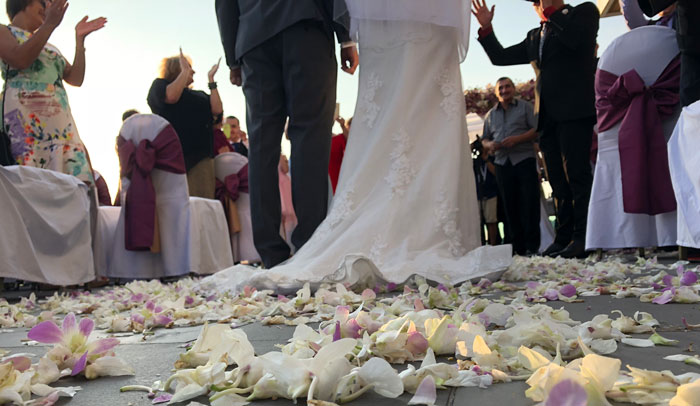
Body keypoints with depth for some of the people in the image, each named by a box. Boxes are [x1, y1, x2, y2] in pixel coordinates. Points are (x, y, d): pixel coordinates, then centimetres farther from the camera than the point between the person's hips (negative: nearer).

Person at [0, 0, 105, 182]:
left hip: (60, 120, 6)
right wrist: (49, 24, -9)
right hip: (25, 116, -6)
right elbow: (20, 59, -7)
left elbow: (76, 79, 20)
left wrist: (80, 38, 18)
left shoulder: (49, 47, 31)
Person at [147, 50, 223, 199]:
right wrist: (184, 70, 2)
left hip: (201, 155, 4)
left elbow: (217, 109, 9)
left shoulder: (199, 95, 28)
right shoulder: (160, 84, 15)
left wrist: (211, 79, 15)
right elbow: (171, 96, -9)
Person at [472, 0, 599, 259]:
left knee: (576, 174, -10)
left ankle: (583, 238, -8)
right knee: (558, 181, 5)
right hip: (547, 116, 6)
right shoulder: (534, 37, 24)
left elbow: (574, 38, -14)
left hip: (574, 110, -6)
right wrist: (486, 28, 12)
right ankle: (563, 237, 7)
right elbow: (500, 57, 23)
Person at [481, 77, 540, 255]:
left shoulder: (525, 107, 7)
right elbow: (485, 139, 19)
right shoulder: (490, 115, 19)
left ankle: (532, 246, -6)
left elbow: (537, 129, -2)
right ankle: (519, 247, 7)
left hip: (524, 159, -4)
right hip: (502, 163, 4)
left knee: (529, 204, -9)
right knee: (511, 206, 3)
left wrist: (516, 139, -15)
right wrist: (490, 145, -4)